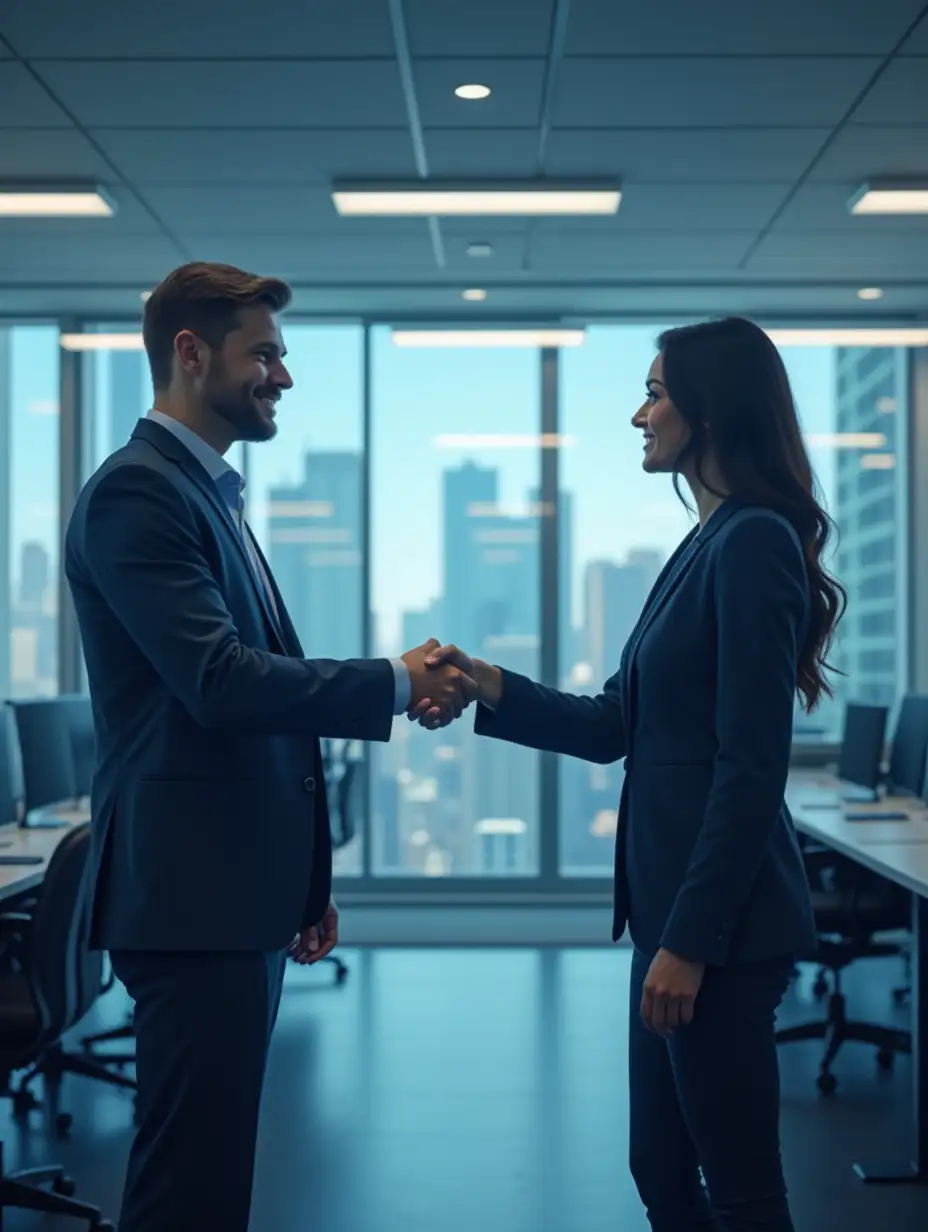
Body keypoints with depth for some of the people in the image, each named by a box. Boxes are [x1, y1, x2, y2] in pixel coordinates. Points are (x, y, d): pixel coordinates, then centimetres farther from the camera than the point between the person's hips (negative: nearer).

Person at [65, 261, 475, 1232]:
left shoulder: (208, 494, 19)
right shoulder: (136, 491, -12)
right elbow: (220, 681, -22)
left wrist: (303, 882, 21)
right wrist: (397, 685, -13)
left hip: (237, 890, 10)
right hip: (191, 893, -10)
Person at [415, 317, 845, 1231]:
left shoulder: (753, 541, -16)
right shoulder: (709, 542, 13)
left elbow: (750, 768, -20)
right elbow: (619, 726, 13)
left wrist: (691, 940, -19)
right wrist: (489, 691, 1)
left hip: (720, 919, -10)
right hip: (674, 905, 10)